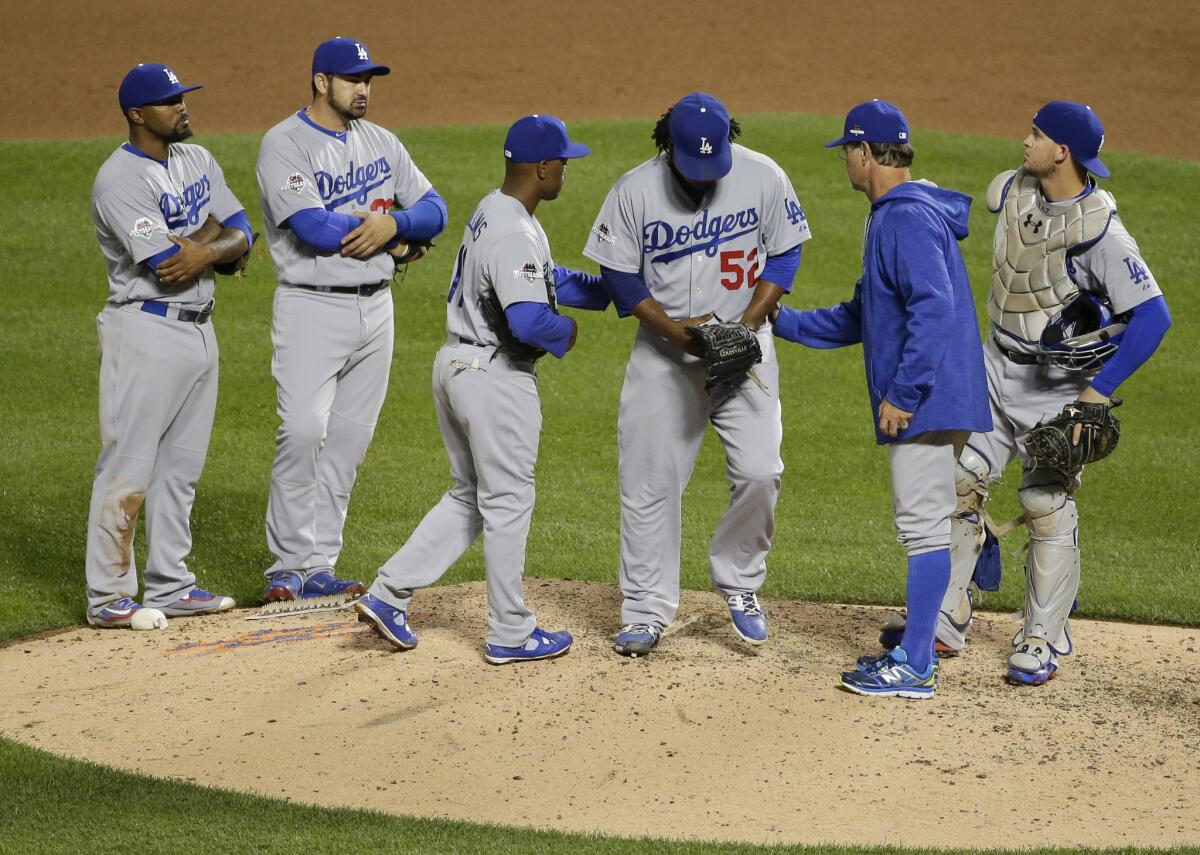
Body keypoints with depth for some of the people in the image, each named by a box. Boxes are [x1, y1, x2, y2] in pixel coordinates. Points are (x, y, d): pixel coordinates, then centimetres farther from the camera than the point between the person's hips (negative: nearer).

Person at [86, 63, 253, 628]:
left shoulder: (197, 161, 11)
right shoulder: (120, 180, -15)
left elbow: (240, 236, 7)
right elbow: (168, 265, -21)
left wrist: (205, 249, -14)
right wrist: (217, 239, -4)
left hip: (199, 329, 8)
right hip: (146, 332, -8)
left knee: (181, 466, 12)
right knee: (129, 465, -7)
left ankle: (169, 585, 20)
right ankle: (108, 596, -2)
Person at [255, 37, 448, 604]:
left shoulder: (381, 143, 12)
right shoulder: (285, 144, -9)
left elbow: (434, 211, 8)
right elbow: (314, 229, -21)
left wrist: (393, 222, -15)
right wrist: (397, 241, -10)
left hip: (375, 309, 6)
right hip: (312, 307, -6)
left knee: (349, 441, 5)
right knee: (303, 432, -16)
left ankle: (318, 569, 10)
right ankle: (289, 564, -7)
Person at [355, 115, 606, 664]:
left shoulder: (488, 213, 10)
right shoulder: (515, 233, -22)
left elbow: (547, 281, 18)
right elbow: (529, 319, -31)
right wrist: (565, 334, -10)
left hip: (455, 365, 10)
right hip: (497, 377, -10)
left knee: (469, 496, 19)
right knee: (507, 504, 3)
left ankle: (389, 593, 13)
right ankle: (510, 634, 13)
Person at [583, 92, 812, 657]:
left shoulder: (763, 177, -9)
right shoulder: (634, 191, -11)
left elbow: (784, 255, 1)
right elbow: (619, 276, -4)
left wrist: (748, 324, -12)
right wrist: (675, 330, -15)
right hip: (663, 353, 0)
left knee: (758, 472, -11)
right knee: (650, 482, 0)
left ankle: (738, 582, 14)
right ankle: (647, 612, 12)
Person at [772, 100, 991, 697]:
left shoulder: (907, 218, -15)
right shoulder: (892, 217, 19)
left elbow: (934, 308, -26)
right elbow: (862, 317, 27)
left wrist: (902, 392, -25)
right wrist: (781, 323, 25)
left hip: (926, 400, -11)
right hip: (929, 402, 11)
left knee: (923, 523, -8)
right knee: (921, 521, 15)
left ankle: (914, 668, -6)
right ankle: (916, 648, 22)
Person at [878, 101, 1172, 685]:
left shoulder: (1101, 230, -25)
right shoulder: (1009, 192, -5)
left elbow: (1153, 314, -27)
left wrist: (1102, 389, -29)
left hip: (1061, 384, -6)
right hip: (997, 368, 6)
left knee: (1047, 504, -6)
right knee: (958, 481, 2)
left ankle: (1043, 642, 6)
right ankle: (945, 620, 12)